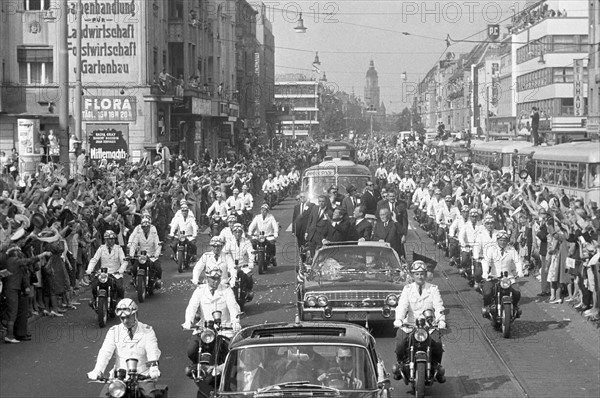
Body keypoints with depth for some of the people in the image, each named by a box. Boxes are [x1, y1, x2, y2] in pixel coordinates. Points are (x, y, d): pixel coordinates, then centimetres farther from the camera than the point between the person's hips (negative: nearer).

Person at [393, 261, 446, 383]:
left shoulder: (433, 289, 7)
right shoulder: (407, 289, 8)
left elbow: (439, 307, -5)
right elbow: (402, 305, -7)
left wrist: (441, 320, -25)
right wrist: (398, 319, -27)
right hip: (410, 324, 0)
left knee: (437, 344, -23)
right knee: (400, 343, -23)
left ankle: (437, 365, 6)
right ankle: (401, 363, 7)